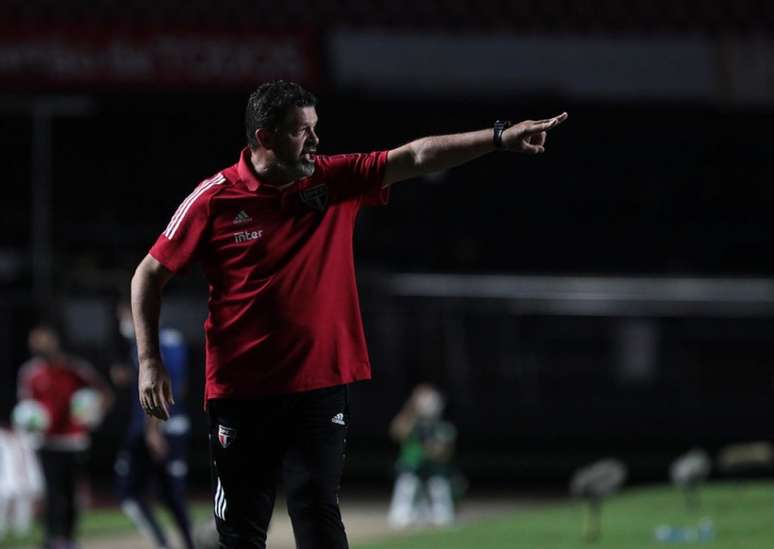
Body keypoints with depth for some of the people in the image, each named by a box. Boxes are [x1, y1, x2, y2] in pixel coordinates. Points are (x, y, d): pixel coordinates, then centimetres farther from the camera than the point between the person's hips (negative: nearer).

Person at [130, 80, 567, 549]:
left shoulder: (334, 181, 1)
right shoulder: (215, 198, -6)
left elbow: (415, 158, -8)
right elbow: (150, 274, 2)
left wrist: (499, 138, -20)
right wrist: (150, 361, -4)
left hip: (320, 387, 1)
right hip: (240, 392, -1)